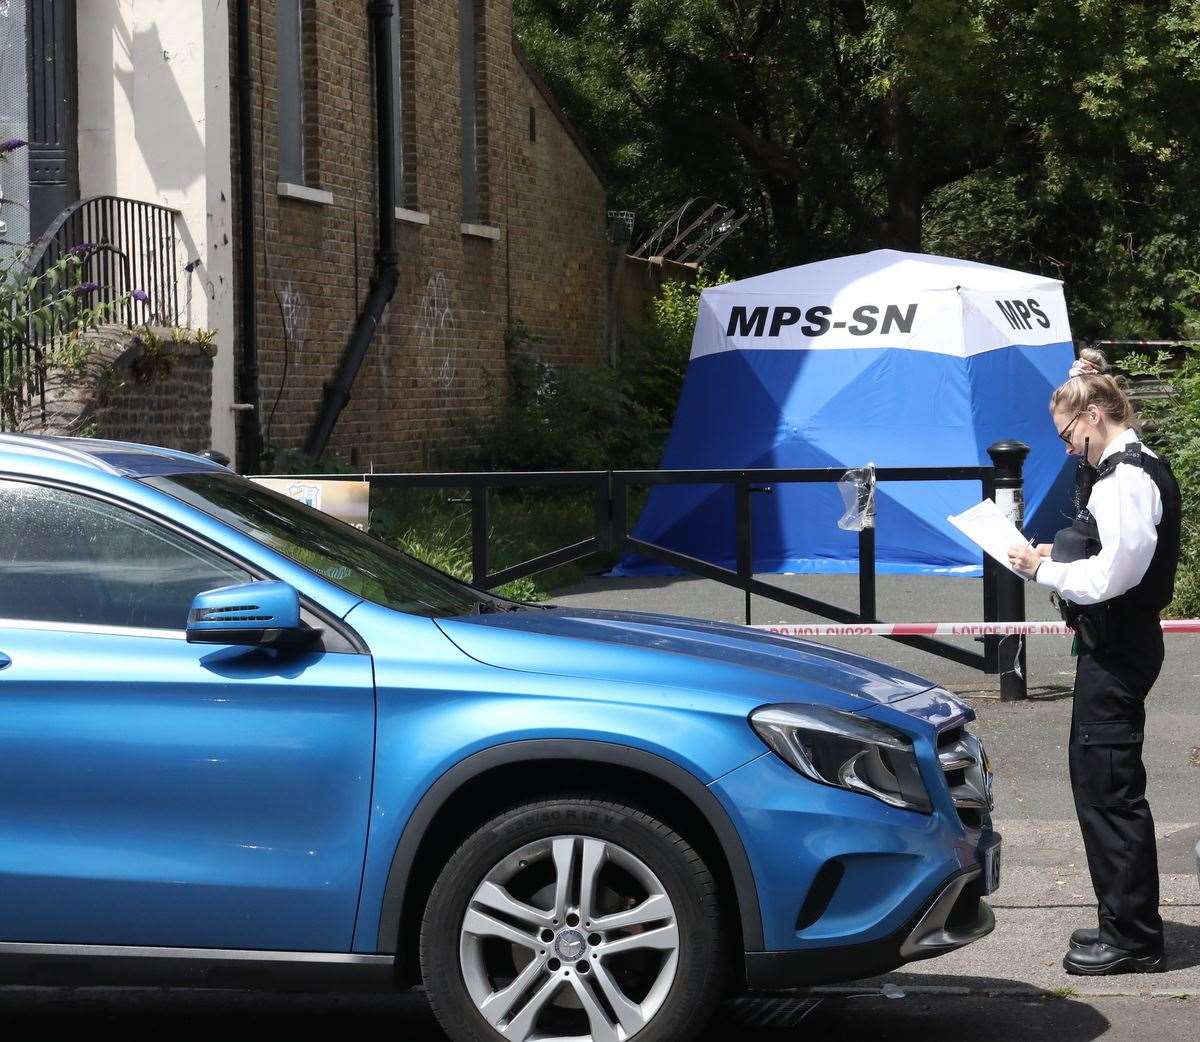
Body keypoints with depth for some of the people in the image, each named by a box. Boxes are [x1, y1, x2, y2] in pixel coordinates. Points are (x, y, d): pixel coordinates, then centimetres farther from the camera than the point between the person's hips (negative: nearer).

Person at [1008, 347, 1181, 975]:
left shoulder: (1127, 478, -18)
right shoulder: (1125, 470, 14)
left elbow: (1114, 573, -24)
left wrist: (1045, 569, -11)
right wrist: (1053, 561, 6)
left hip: (1117, 650, -11)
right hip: (1112, 645, 11)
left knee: (1109, 786, -6)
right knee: (1094, 776, 16)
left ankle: (1133, 937, 0)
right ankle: (1123, 922, 25)